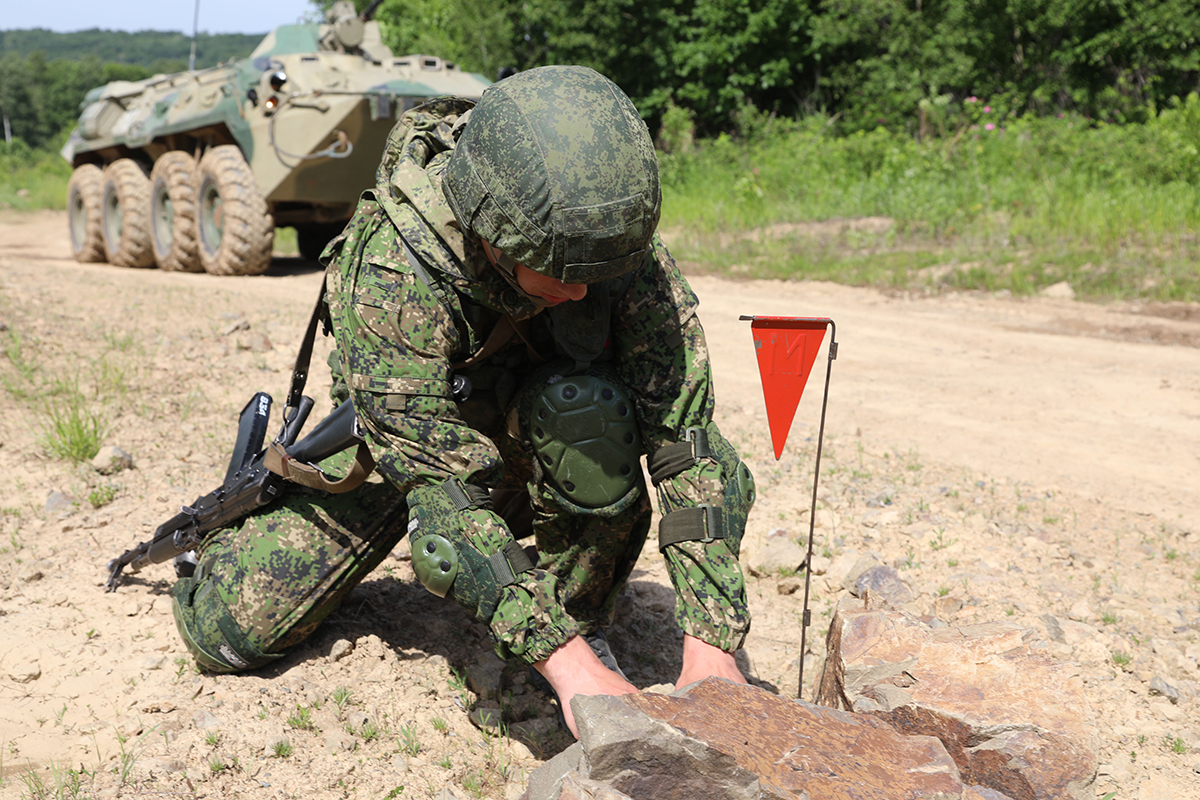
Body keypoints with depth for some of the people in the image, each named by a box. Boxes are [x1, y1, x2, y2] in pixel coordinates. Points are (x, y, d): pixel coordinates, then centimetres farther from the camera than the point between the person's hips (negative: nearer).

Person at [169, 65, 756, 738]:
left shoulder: (620, 243, -29)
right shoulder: (391, 271, -37)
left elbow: (686, 436, -30)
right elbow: (439, 481, -39)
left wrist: (711, 644, -37)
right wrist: (562, 660, -45)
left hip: (536, 434, 1)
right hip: (401, 442, 0)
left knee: (589, 407, -36)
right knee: (226, 632, -6)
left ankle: (586, 620, -12)